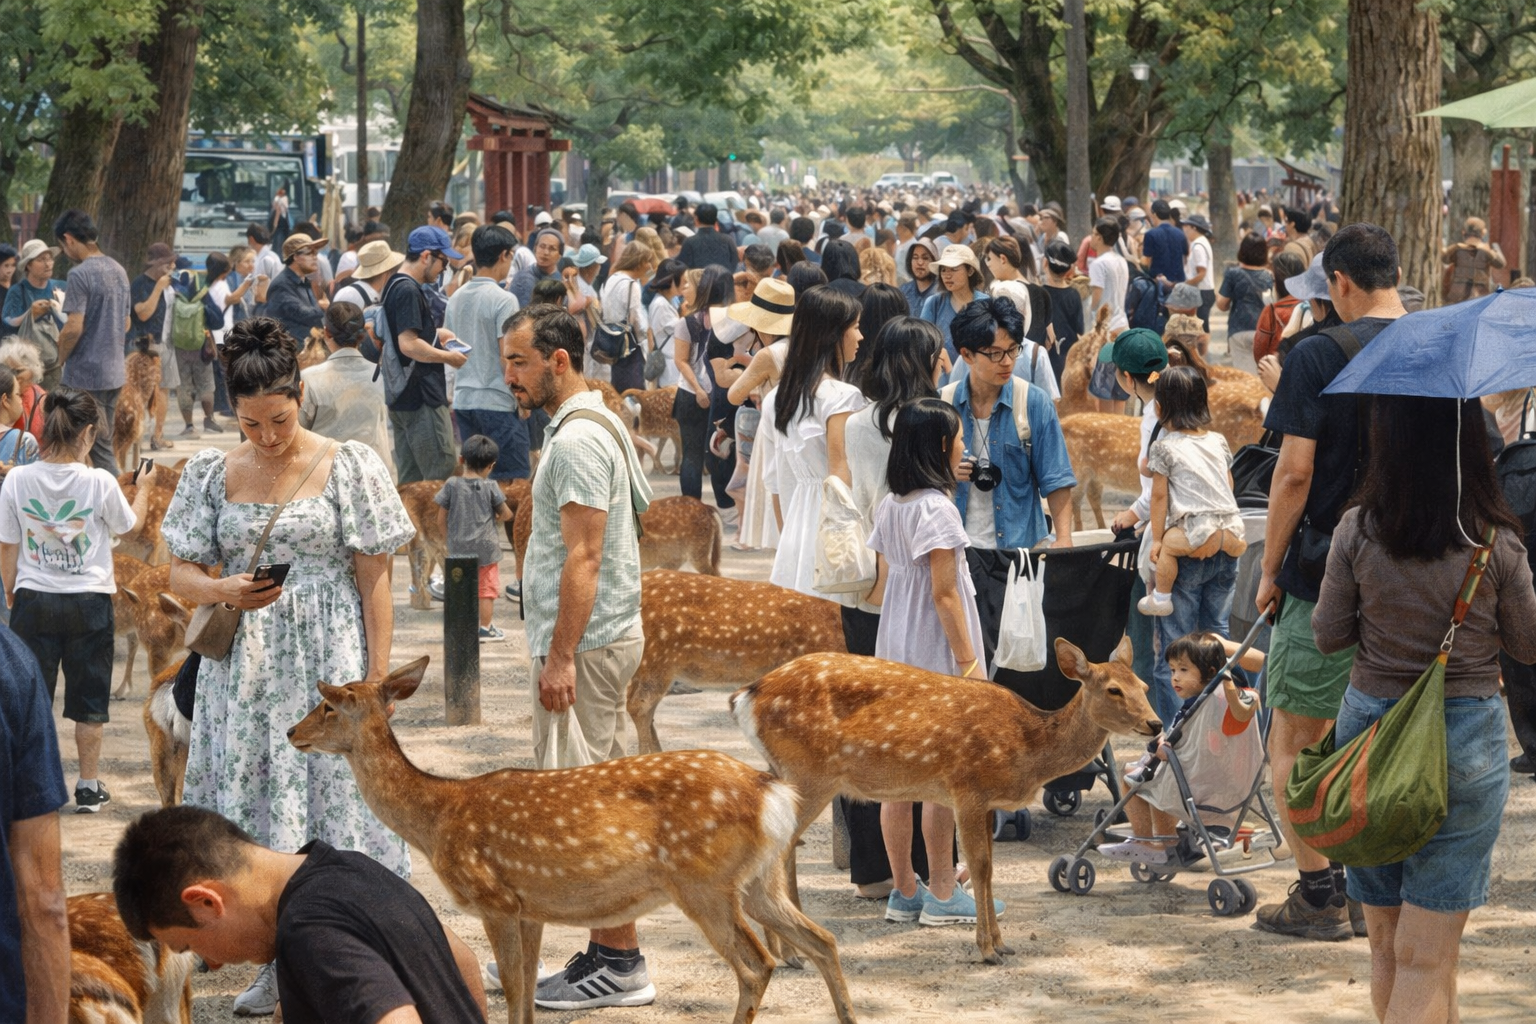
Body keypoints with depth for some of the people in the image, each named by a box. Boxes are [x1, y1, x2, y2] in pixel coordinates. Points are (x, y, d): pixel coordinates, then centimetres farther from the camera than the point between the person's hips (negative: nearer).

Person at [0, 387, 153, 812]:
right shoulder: (99, 483, -12)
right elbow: (130, 528, 6)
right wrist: (143, 488, 23)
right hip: (89, 600, -1)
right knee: (88, 697, 12)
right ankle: (88, 787, 17)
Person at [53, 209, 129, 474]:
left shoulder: (80, 274, -16)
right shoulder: (119, 270, 10)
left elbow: (73, 328, -19)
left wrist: (60, 360, -4)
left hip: (86, 374, -8)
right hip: (115, 371, 8)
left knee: (99, 448, -3)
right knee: (104, 444, 15)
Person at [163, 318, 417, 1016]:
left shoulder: (348, 467, -2)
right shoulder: (214, 474, 7)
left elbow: (375, 581, -3)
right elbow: (181, 575, 8)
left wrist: (376, 678, -9)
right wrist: (225, 590, -15)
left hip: (328, 663, -3)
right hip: (245, 667, 3)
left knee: (335, 794, -6)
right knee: (256, 806, 4)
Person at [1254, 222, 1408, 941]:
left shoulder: (1320, 355, -11)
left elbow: (1294, 474, -14)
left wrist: (1271, 569, -4)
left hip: (1328, 577, -5)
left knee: (1296, 738, 5)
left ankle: (1320, 896, 2)